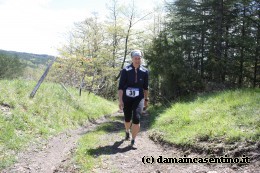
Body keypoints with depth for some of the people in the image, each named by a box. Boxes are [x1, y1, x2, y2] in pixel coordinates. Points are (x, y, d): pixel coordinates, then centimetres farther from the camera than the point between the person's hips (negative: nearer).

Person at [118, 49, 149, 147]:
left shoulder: (144, 71, -2)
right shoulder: (126, 70, -10)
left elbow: (145, 87, 10)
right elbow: (120, 87, -11)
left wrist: (146, 99, 15)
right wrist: (120, 100, -17)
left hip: (138, 98, 1)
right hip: (127, 98, 0)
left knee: (136, 118, -17)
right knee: (127, 119, 14)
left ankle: (133, 140, 0)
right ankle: (127, 131, 49)